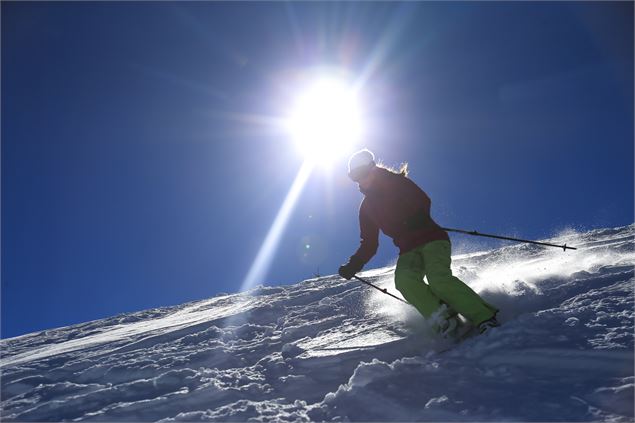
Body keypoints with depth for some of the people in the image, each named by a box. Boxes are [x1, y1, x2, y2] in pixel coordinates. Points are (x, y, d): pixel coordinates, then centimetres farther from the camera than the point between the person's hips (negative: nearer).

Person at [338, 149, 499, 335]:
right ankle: (443, 318, -32)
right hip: (408, 250, 5)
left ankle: (484, 318, -22)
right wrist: (353, 266, 6)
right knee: (404, 280, -27)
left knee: (438, 278, -29)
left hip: (431, 238, -5)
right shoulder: (367, 207, 16)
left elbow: (423, 201, -9)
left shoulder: (395, 182, 2)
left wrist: (415, 218, -27)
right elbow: (369, 244, 17)